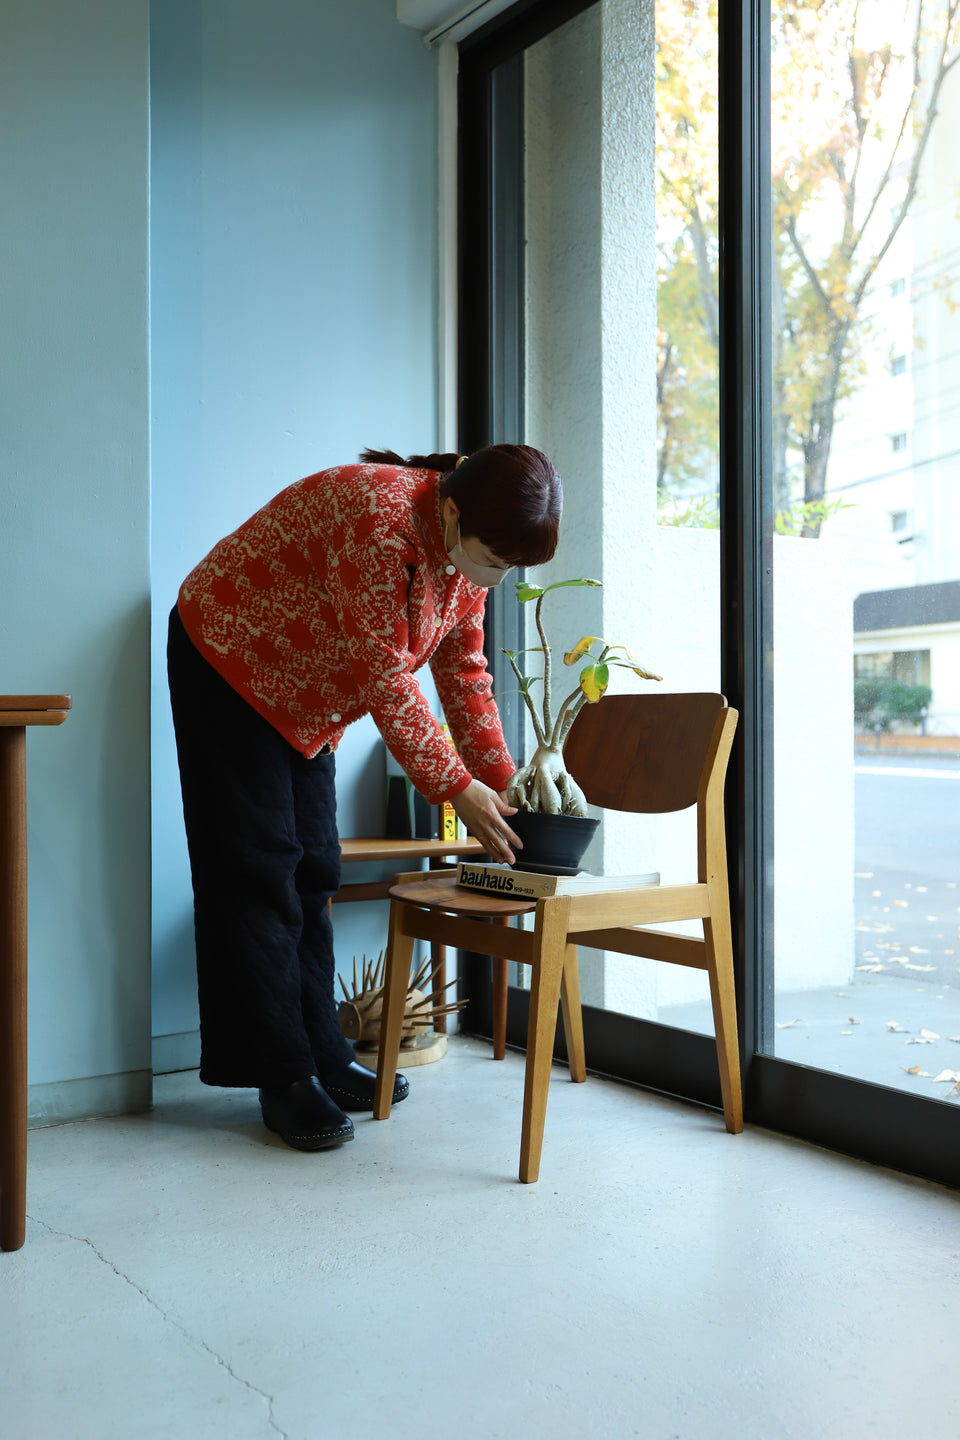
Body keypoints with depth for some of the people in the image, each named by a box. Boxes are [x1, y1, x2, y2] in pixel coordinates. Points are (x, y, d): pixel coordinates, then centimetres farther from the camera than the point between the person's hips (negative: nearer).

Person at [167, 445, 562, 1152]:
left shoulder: (469, 550, -7)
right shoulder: (380, 517, -34)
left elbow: (463, 668, 0)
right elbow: (385, 675, -32)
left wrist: (500, 774, -7)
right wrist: (455, 786, -26)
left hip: (305, 696, 8)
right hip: (228, 660, -8)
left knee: (311, 874, 8)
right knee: (257, 872, -7)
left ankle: (321, 1057, 15)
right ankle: (283, 1079, -2)